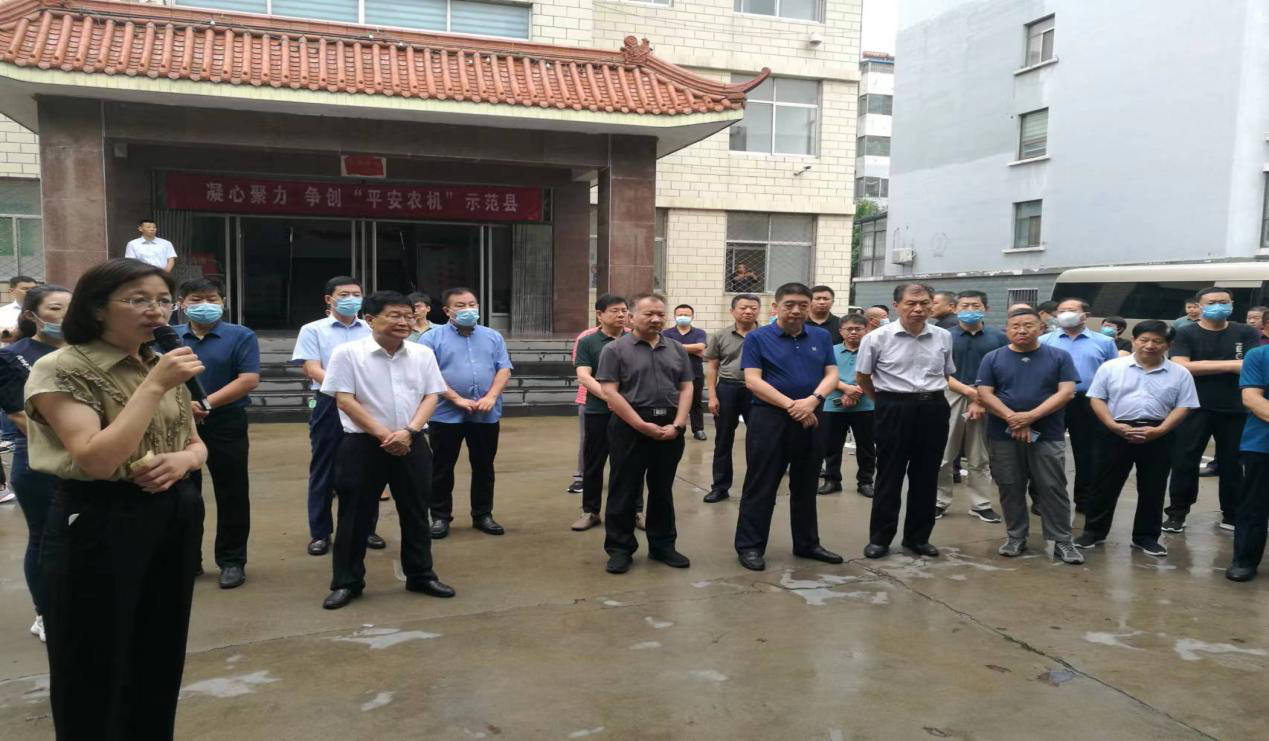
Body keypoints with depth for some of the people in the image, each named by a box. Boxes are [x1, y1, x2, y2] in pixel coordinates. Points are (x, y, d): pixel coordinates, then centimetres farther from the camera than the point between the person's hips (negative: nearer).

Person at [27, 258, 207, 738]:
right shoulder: (61, 369, -12)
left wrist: (183, 459, -8)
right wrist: (155, 386, -23)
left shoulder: (162, 366, 9)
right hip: (100, 524, -6)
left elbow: (198, 444, 16)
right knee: (96, 669, 6)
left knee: (160, 658, 17)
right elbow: (97, 460, -24)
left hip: (176, 518, 7)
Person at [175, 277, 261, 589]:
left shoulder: (241, 336, -3)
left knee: (231, 495, 3)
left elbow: (249, 379, -12)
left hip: (226, 424, -3)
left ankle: (232, 561, 14)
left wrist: (207, 403, -18)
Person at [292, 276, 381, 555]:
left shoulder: (372, 331, 10)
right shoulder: (313, 330, 2)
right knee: (324, 470, 4)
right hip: (329, 405, -2)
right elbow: (312, 370, -7)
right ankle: (320, 532, 13)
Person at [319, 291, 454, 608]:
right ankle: (346, 582, 19)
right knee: (356, 516, 5)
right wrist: (383, 434, -14)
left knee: (416, 513, 12)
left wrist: (409, 431, -13)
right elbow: (344, 400, -10)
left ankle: (421, 576, 27)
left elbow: (431, 396, 3)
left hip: (412, 444, 3)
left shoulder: (423, 354, 4)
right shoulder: (348, 353, -7)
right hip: (363, 445, -3)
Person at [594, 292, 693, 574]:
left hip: (670, 428, 4)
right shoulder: (615, 349, -3)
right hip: (630, 427, -4)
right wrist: (643, 425, -15)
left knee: (663, 490, 13)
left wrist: (677, 424, -7)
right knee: (624, 490, 3)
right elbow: (609, 392, -10)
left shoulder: (677, 349, 12)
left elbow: (686, 388, 9)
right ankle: (620, 548, 13)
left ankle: (663, 545, 24)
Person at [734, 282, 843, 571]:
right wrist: (790, 405, -18)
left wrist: (812, 400, -17)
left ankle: (807, 544, 27)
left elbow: (832, 375, 3)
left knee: (806, 486, 14)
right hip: (769, 418, -4)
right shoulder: (757, 338, -4)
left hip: (812, 420, 4)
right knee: (760, 486, 1)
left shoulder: (821, 337, 9)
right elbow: (753, 381, -12)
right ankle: (749, 545, 9)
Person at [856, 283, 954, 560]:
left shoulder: (943, 337, 3)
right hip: (895, 409, -3)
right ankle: (879, 537, 14)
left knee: (926, 476, 10)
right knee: (890, 474, 3)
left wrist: (933, 398, 12)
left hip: (933, 409, 3)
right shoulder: (878, 338, -7)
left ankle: (918, 537, 23)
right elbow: (862, 376, 4)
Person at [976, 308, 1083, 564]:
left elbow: (1066, 392, -6)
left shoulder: (1059, 357, 2)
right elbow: (984, 394, -2)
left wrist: (1031, 416, -16)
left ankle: (1062, 541, 10)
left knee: (1053, 489, 1)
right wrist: (1011, 418, -16)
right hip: (1003, 436, 1)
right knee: (1010, 489, 8)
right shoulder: (993, 358, 4)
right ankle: (1015, 537, 19)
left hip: (1048, 436, -1)